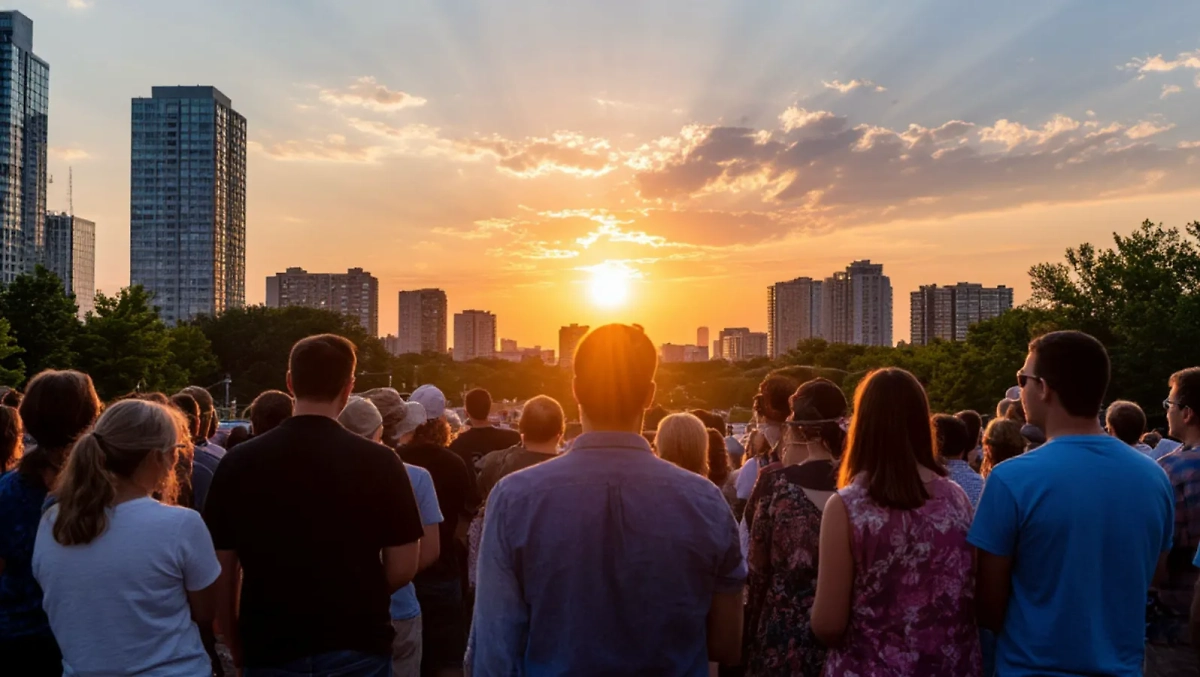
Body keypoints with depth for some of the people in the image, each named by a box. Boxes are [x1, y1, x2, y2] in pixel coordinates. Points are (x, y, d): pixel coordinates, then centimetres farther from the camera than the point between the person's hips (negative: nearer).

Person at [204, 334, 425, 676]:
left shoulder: (239, 462, -7)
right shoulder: (379, 462, -12)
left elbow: (222, 573, -2)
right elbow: (403, 568, -7)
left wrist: (237, 648, 11)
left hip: (269, 649, 2)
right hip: (356, 645, -1)